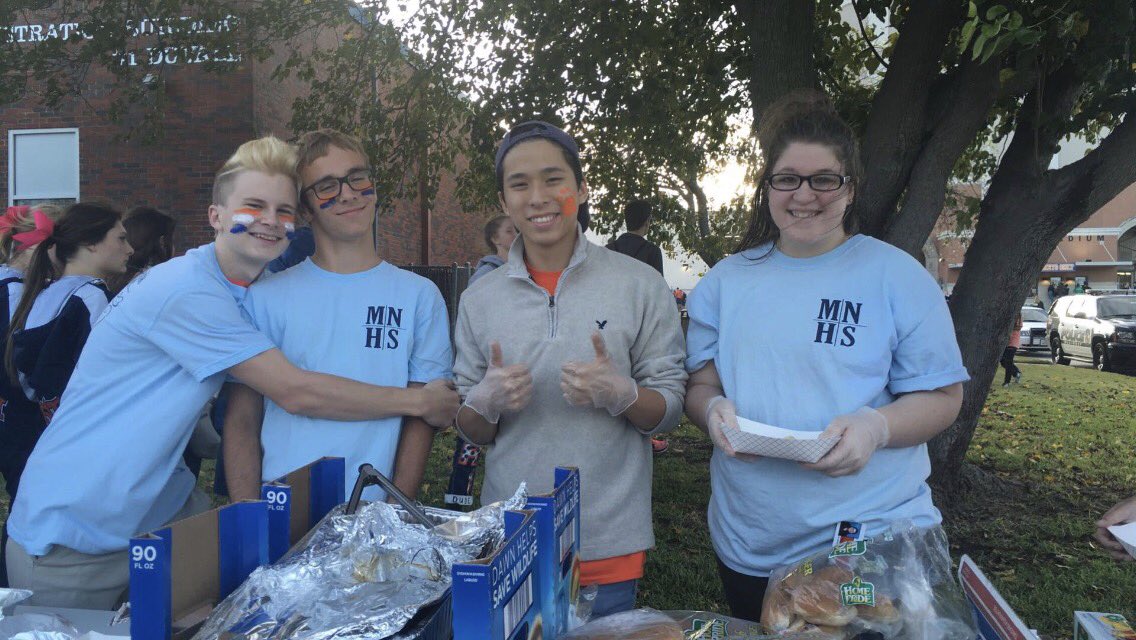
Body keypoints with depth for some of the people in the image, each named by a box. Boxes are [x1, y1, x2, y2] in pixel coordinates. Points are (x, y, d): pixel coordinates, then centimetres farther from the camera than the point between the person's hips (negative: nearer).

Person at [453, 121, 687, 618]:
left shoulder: (640, 285, -4)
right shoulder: (478, 300, 3)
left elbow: (668, 410, -2)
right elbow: (470, 431, 7)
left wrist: (620, 395, -22)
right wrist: (487, 401, -15)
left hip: (608, 547, -1)